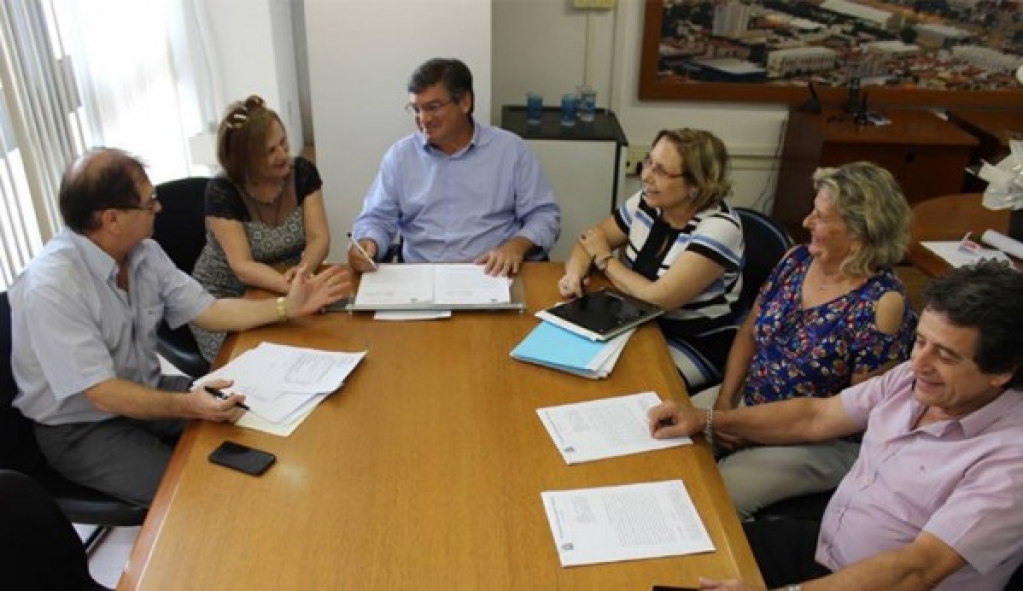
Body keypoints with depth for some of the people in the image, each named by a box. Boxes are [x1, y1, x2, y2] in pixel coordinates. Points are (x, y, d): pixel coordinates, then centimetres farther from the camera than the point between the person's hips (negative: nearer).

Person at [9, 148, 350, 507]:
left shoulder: (144, 253, -7)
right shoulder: (50, 288, -28)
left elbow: (208, 311, 0)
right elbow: (102, 394, -29)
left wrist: (288, 307, -8)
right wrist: (189, 406, -42)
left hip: (145, 393, 7)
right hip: (82, 429, -6)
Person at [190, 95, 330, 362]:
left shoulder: (303, 172, -7)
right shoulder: (222, 191, -17)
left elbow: (319, 238, -11)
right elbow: (242, 266, -24)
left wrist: (302, 272, -34)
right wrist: (290, 285, -43)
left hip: (285, 293, 3)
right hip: (224, 300, -3)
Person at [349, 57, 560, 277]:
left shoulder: (511, 149, 6)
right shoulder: (399, 155, 11)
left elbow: (544, 214, 6)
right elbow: (377, 219, 12)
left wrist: (517, 246, -14)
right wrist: (368, 244, -11)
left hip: (491, 277, 0)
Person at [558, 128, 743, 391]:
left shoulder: (719, 228, -25)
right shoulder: (647, 201, -4)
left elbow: (658, 298, -29)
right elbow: (591, 239, 5)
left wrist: (604, 259, -14)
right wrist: (576, 271, -19)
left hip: (696, 344, -6)